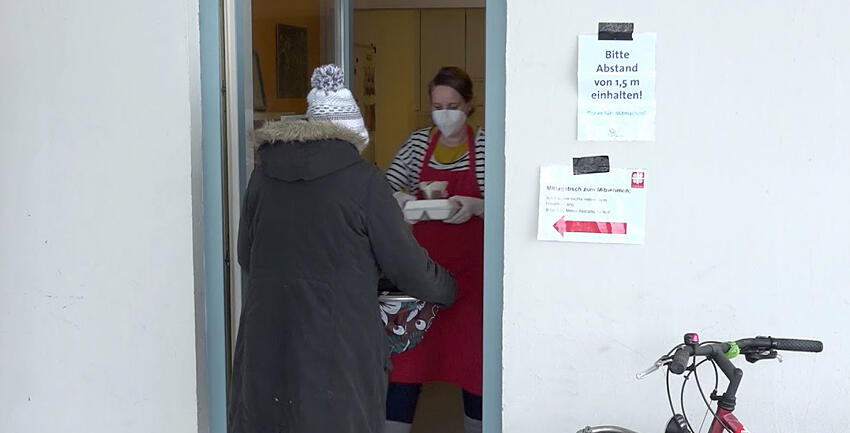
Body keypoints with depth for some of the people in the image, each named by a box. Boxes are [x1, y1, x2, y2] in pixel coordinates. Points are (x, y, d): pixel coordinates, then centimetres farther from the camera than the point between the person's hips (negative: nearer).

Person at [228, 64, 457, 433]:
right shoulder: (363, 181, -10)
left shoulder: (264, 174, 4)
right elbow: (405, 262, -5)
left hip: (266, 337, 4)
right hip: (337, 343, -4)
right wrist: (446, 289, 14)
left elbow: (246, 255, 13)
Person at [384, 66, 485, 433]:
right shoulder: (417, 144, 6)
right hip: (424, 261, 2)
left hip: (471, 265, -2)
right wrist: (401, 199, -17)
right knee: (409, 347, 2)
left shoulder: (485, 146, -3)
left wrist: (474, 206, -24)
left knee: (472, 348, 6)